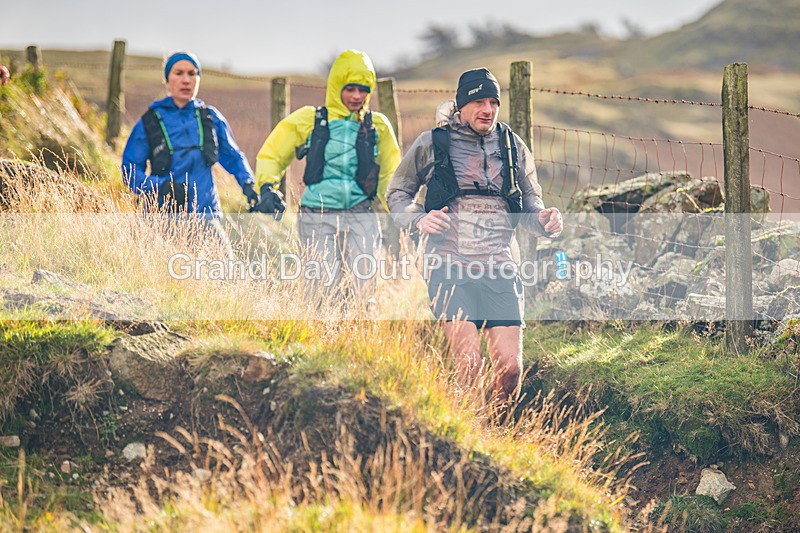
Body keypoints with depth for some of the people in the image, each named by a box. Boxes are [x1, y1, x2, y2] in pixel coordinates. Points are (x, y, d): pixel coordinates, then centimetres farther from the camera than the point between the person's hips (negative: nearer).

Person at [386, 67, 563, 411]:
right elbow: (396, 193, 15)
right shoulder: (431, 144, 5)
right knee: (469, 364, -17)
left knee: (510, 367, -6)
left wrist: (545, 221, -3)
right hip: (450, 266, -3)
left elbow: (530, 206, 21)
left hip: (500, 269, 3)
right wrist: (419, 220, -6)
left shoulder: (513, 147, 13)